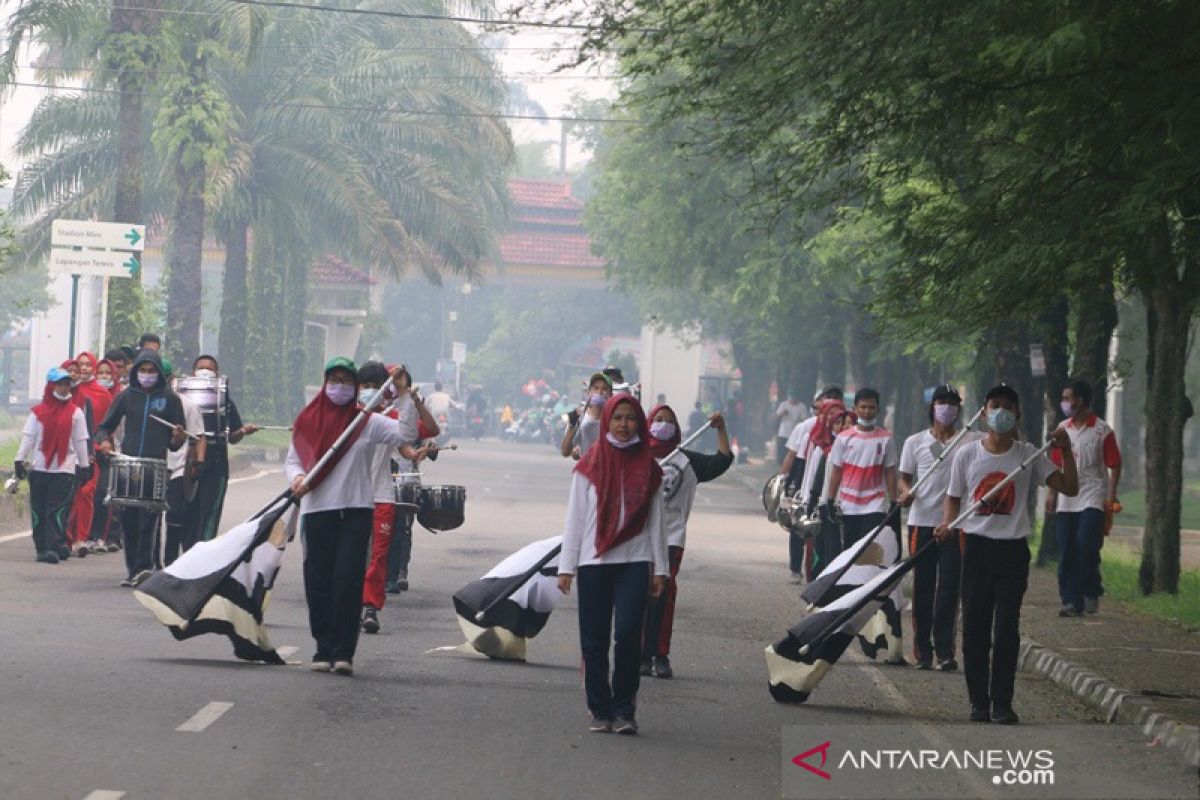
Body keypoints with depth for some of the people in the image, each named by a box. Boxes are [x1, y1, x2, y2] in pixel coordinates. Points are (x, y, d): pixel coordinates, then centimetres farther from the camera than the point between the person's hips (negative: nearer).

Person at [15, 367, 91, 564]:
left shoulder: (75, 412, 5)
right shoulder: (38, 411, 6)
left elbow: (80, 441, 8)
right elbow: (28, 436, 5)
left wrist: (83, 465, 9)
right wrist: (20, 459, -2)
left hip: (65, 468, -2)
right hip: (39, 468, 2)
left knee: (58, 511, -10)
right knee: (38, 510, 5)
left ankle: (53, 548, -15)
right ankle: (41, 546, 14)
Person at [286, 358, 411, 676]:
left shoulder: (368, 422, 6)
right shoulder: (308, 421, 9)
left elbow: (407, 435, -2)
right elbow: (292, 460, 12)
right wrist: (297, 478, -10)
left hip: (356, 510, -2)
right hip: (317, 510, 2)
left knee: (349, 581, -9)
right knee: (319, 584, 2)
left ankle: (343, 652, -8)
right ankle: (323, 649, 11)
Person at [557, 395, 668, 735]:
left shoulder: (647, 468, 8)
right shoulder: (590, 466, 3)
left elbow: (656, 521, 10)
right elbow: (575, 518, 4)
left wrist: (660, 568, 6)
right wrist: (566, 566, 0)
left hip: (634, 561, 0)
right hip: (594, 562, 0)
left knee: (628, 634, -12)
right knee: (594, 640, 1)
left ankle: (624, 710, -4)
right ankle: (600, 710, 11)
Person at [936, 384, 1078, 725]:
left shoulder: (1029, 455, 2)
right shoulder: (967, 454, 4)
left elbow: (1069, 488, -1)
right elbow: (953, 496, 11)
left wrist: (1066, 451, -12)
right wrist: (947, 523, -9)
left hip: (1013, 548, -1)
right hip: (977, 544, 1)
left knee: (1007, 629, -3)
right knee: (975, 626, 2)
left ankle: (1002, 703, 3)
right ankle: (979, 701, 10)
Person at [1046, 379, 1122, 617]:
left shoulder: (1102, 430, -4)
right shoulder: (1062, 429, 10)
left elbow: (1114, 465, -2)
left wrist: (1111, 495, -9)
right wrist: (1051, 493, 10)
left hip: (1092, 498, -5)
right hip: (1066, 500, 5)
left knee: (1086, 544, -18)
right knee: (1066, 552, 2)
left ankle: (1091, 594, -1)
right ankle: (1072, 601, 8)